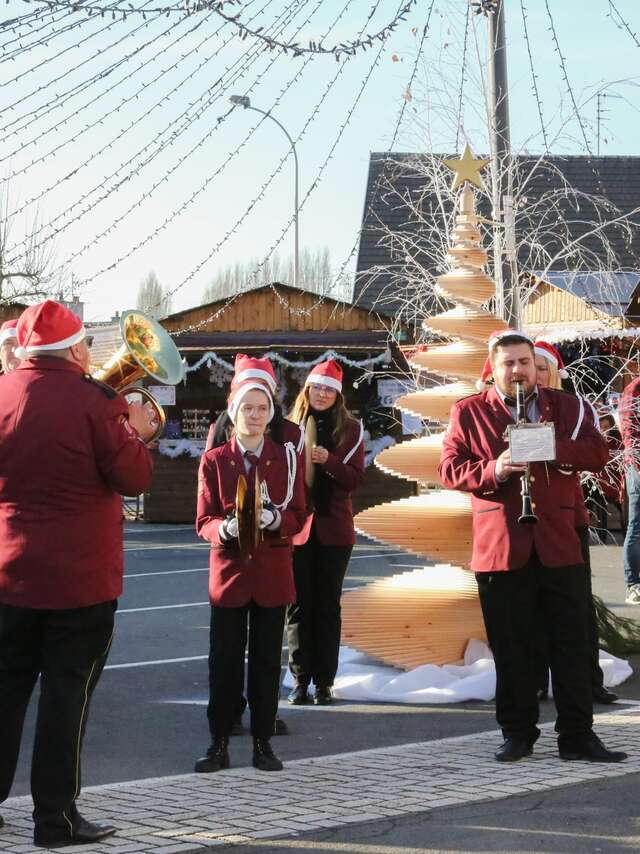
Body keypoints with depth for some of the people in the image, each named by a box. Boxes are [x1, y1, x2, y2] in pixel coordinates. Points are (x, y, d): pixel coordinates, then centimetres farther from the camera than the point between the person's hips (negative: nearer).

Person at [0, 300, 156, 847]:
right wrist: (135, 432, 4)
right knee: (67, 693, 3)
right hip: (81, 576, -4)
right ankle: (56, 818, 7)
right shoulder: (95, 400, -13)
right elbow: (134, 478, -12)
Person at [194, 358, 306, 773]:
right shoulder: (214, 460, 3)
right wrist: (226, 528, -21)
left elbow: (298, 516, 2)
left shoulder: (287, 457, 4)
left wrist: (273, 519, -20)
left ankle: (263, 742, 13)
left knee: (267, 659, 4)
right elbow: (204, 522, 1)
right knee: (224, 660, 1)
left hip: (272, 573, 0)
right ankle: (220, 743, 9)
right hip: (229, 571, 0)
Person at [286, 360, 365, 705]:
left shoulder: (350, 429, 4)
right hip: (297, 526, 1)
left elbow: (354, 478, -4)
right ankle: (300, 679, 8)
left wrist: (327, 460, -19)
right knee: (299, 605, 2)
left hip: (333, 528, 0)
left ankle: (324, 681, 9)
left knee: (328, 605, 5)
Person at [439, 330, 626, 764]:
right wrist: (493, 470, -18)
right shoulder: (469, 412, 7)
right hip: (500, 546, -1)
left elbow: (597, 453, -1)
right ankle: (518, 734, 16)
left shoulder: (566, 406, 10)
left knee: (572, 643, 3)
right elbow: (450, 469, -1)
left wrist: (552, 447, -17)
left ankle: (578, 735, 10)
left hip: (559, 544, 1)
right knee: (512, 648, 5)